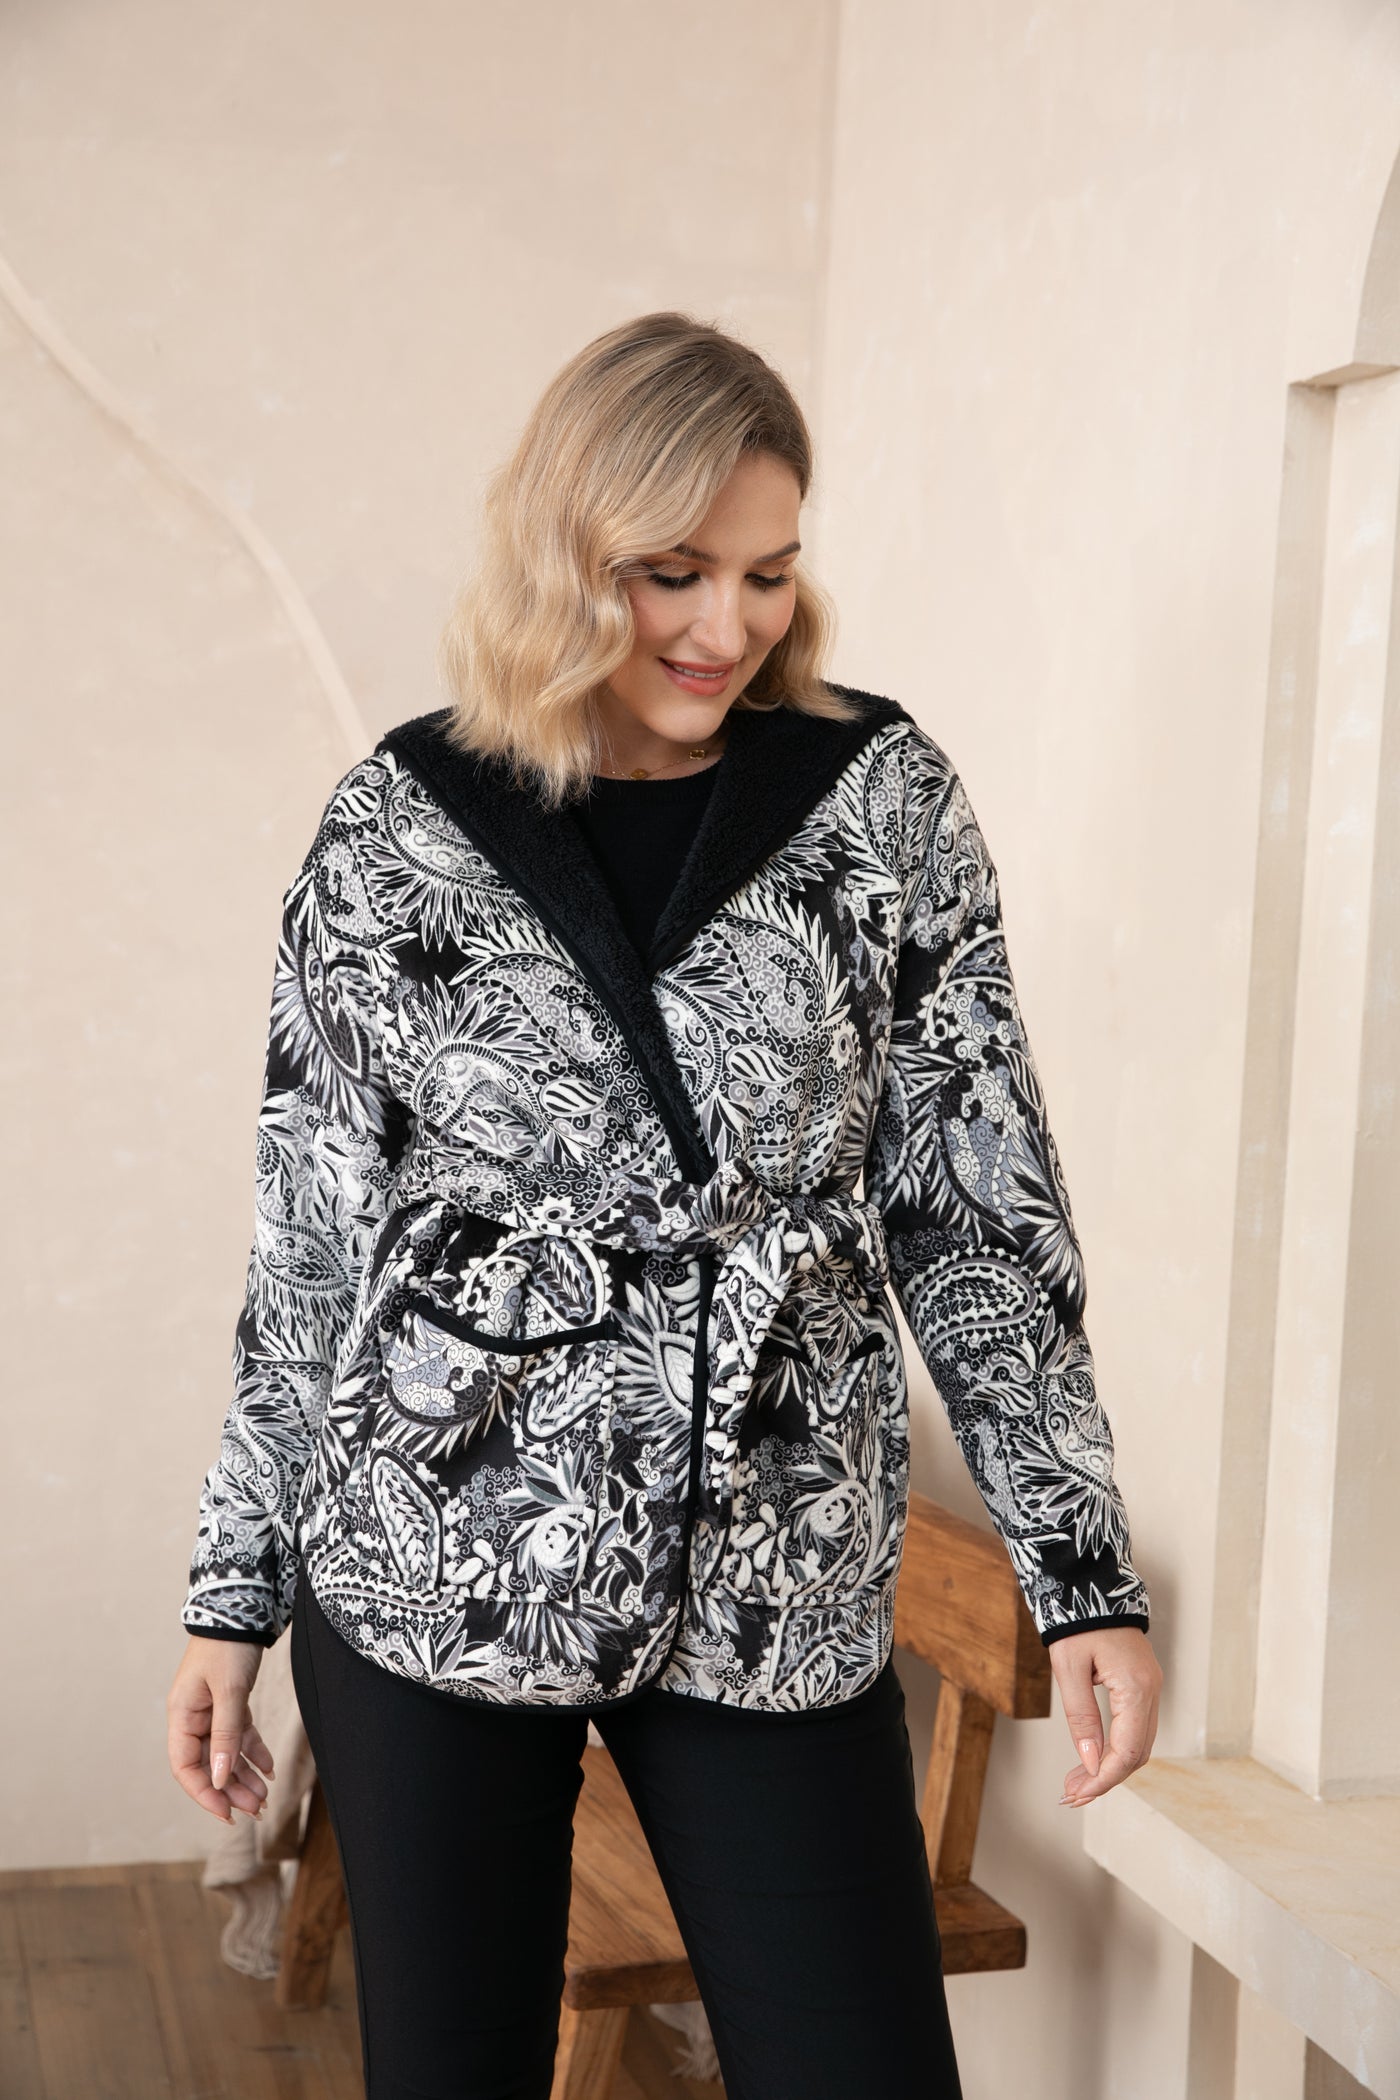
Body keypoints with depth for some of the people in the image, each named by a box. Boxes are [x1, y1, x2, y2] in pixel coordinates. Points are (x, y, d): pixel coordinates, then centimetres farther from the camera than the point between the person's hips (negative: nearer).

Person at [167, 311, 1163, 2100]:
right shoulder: (397, 825, 0)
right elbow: (307, 1238, 5)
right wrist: (234, 1591, 6)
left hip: (775, 1591, 1)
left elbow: (979, 1202, 2)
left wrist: (1083, 1569, -3)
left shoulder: (881, 795, 0)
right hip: (434, 1569, 0)